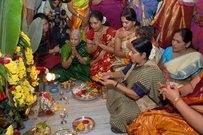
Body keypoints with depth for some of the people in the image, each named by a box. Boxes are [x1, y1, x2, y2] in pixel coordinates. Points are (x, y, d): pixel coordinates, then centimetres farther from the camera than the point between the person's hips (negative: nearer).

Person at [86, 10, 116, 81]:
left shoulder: (111, 32, -12)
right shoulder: (90, 32, 1)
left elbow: (113, 50, -17)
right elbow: (89, 51, 0)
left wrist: (100, 44, -22)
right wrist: (95, 44, -19)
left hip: (108, 60, -4)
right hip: (94, 60, 4)